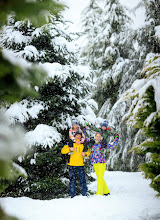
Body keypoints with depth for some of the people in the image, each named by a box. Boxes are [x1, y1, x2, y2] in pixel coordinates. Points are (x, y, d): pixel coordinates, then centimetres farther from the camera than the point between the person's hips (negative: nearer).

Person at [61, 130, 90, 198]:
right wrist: (69, 149, -16)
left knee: (82, 179, -1)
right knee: (72, 180, 1)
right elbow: (63, 151, 1)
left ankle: (84, 194, 8)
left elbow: (88, 152, 21)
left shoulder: (83, 144, 10)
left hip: (80, 164, 1)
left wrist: (85, 154, -2)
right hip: (72, 164, -1)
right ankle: (72, 195, 7)